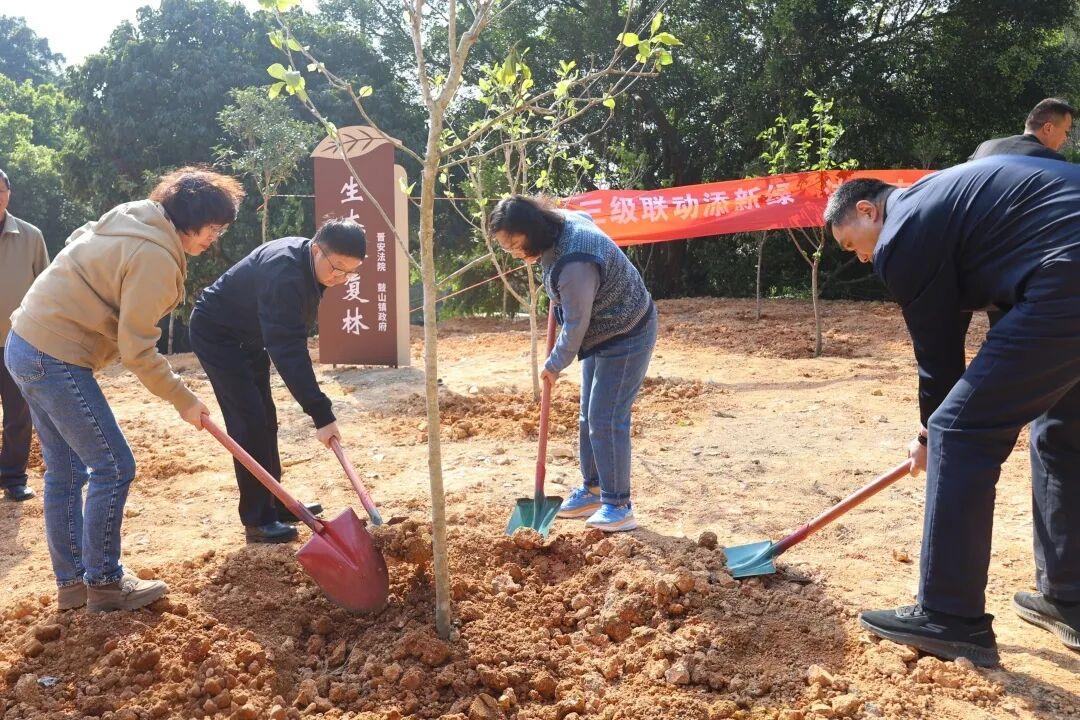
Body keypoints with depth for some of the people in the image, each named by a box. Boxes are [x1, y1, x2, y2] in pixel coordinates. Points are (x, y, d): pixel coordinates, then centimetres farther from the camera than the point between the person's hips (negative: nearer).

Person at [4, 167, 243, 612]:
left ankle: (72, 582, 25)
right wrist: (183, 400, -8)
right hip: (56, 358, -10)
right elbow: (137, 350, -19)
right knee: (113, 467, -2)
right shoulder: (157, 257, -19)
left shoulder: (131, 224, 11)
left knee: (66, 472, 15)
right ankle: (104, 582, 10)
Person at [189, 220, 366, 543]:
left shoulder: (308, 262, -6)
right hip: (216, 335, -9)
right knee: (249, 422, -12)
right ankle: (257, 520, -5)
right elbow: (289, 351, -40)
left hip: (248, 337, 9)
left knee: (265, 421, 11)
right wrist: (321, 414, -41)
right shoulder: (283, 273, -35)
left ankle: (276, 504, 21)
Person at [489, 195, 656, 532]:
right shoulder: (561, 221, -5)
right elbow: (587, 217, 19)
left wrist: (555, 364, -7)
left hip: (625, 339, -10)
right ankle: (592, 489, 28)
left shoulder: (574, 264, -34)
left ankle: (619, 507, 3)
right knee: (589, 417, 15)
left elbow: (576, 324, -25)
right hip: (601, 334, 10)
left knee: (606, 420, -8)